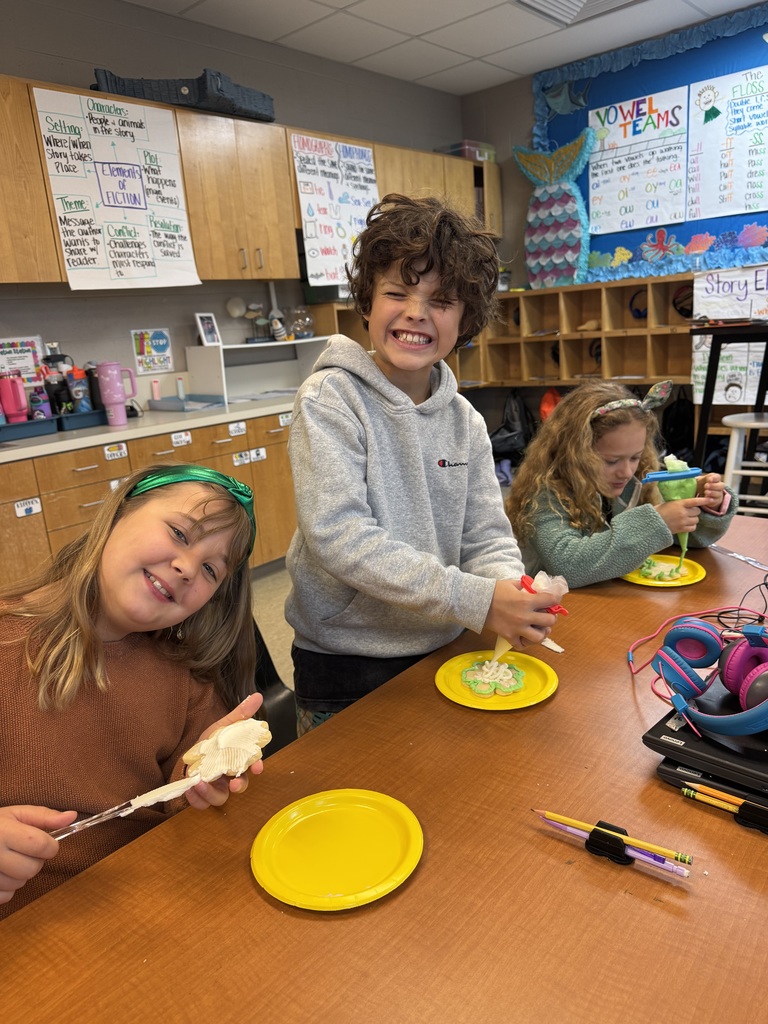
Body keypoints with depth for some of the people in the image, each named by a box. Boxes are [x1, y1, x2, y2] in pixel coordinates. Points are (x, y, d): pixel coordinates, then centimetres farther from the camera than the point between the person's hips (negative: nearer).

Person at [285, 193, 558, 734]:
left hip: (439, 650, 5)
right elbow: (337, 535, -26)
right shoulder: (329, 401, -16)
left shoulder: (465, 420, 0)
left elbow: (486, 535, 0)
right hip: (344, 668, -4)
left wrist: (511, 590, -24)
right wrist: (475, 599, -30)